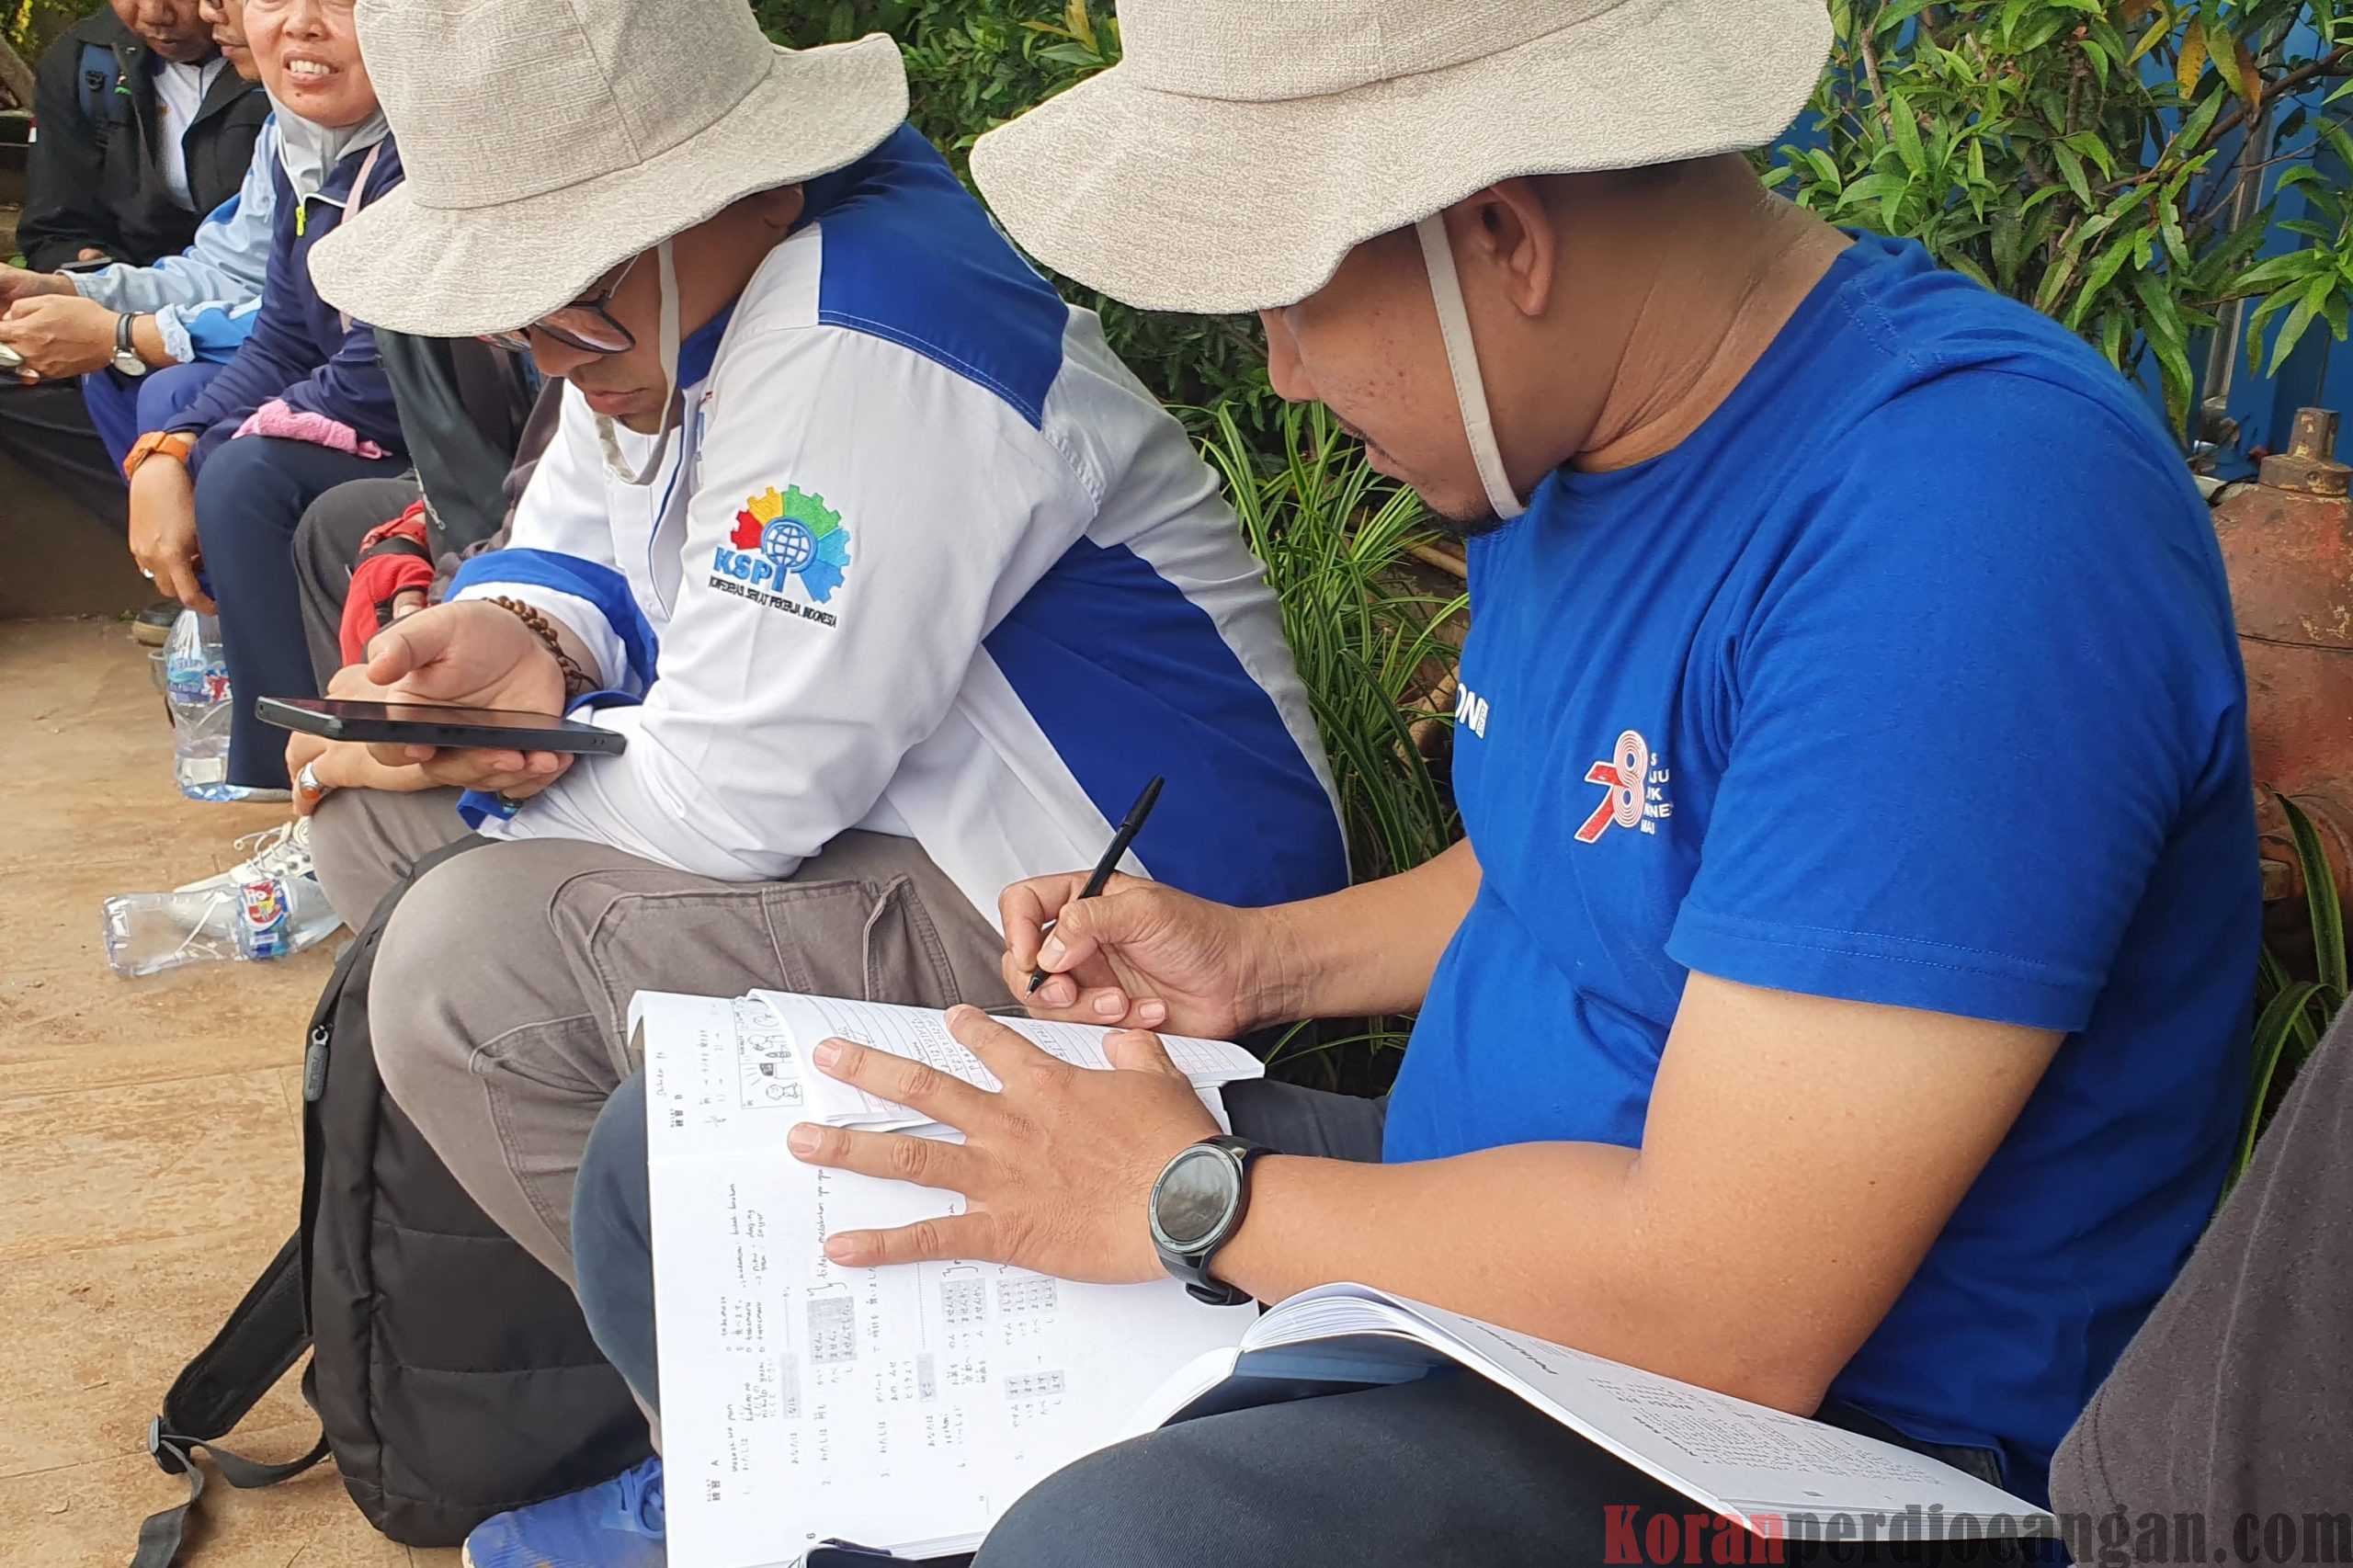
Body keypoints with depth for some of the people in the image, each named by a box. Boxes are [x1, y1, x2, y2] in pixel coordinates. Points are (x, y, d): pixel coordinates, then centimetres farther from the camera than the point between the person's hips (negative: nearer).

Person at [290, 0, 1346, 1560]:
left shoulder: (865, 355, -27)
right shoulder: (672, 276, 4)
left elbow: (738, 801, -26)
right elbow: (576, 536, 16)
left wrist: (478, 760, -9)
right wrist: (513, 631, -8)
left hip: (1102, 924, -10)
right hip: (887, 811, 11)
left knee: (468, 961, -23)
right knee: (378, 821, 6)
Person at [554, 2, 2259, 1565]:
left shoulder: (1971, 517, -27)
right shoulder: (1562, 438, 4)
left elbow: (1731, 1309, -28)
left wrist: (1190, 1195, -16)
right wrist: (1263, 959, 5)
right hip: (1478, 1230, 9)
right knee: (669, 1167, 6)